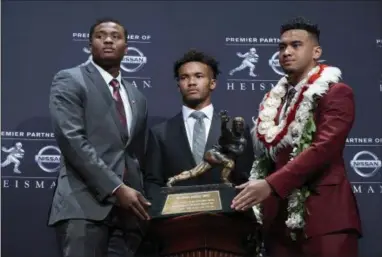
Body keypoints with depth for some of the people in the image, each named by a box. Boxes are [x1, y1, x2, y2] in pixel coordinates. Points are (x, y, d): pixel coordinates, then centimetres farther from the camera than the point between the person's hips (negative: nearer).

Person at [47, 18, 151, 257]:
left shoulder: (137, 98, 22)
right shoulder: (70, 81, 2)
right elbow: (72, 140, -11)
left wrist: (141, 200, 12)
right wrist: (116, 188, -15)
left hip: (129, 209, 6)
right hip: (85, 205, -6)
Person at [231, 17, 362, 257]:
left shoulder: (336, 93, -5)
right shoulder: (274, 98, 17)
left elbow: (323, 148, -18)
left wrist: (271, 185, -24)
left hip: (323, 214, -6)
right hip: (279, 215, 6)